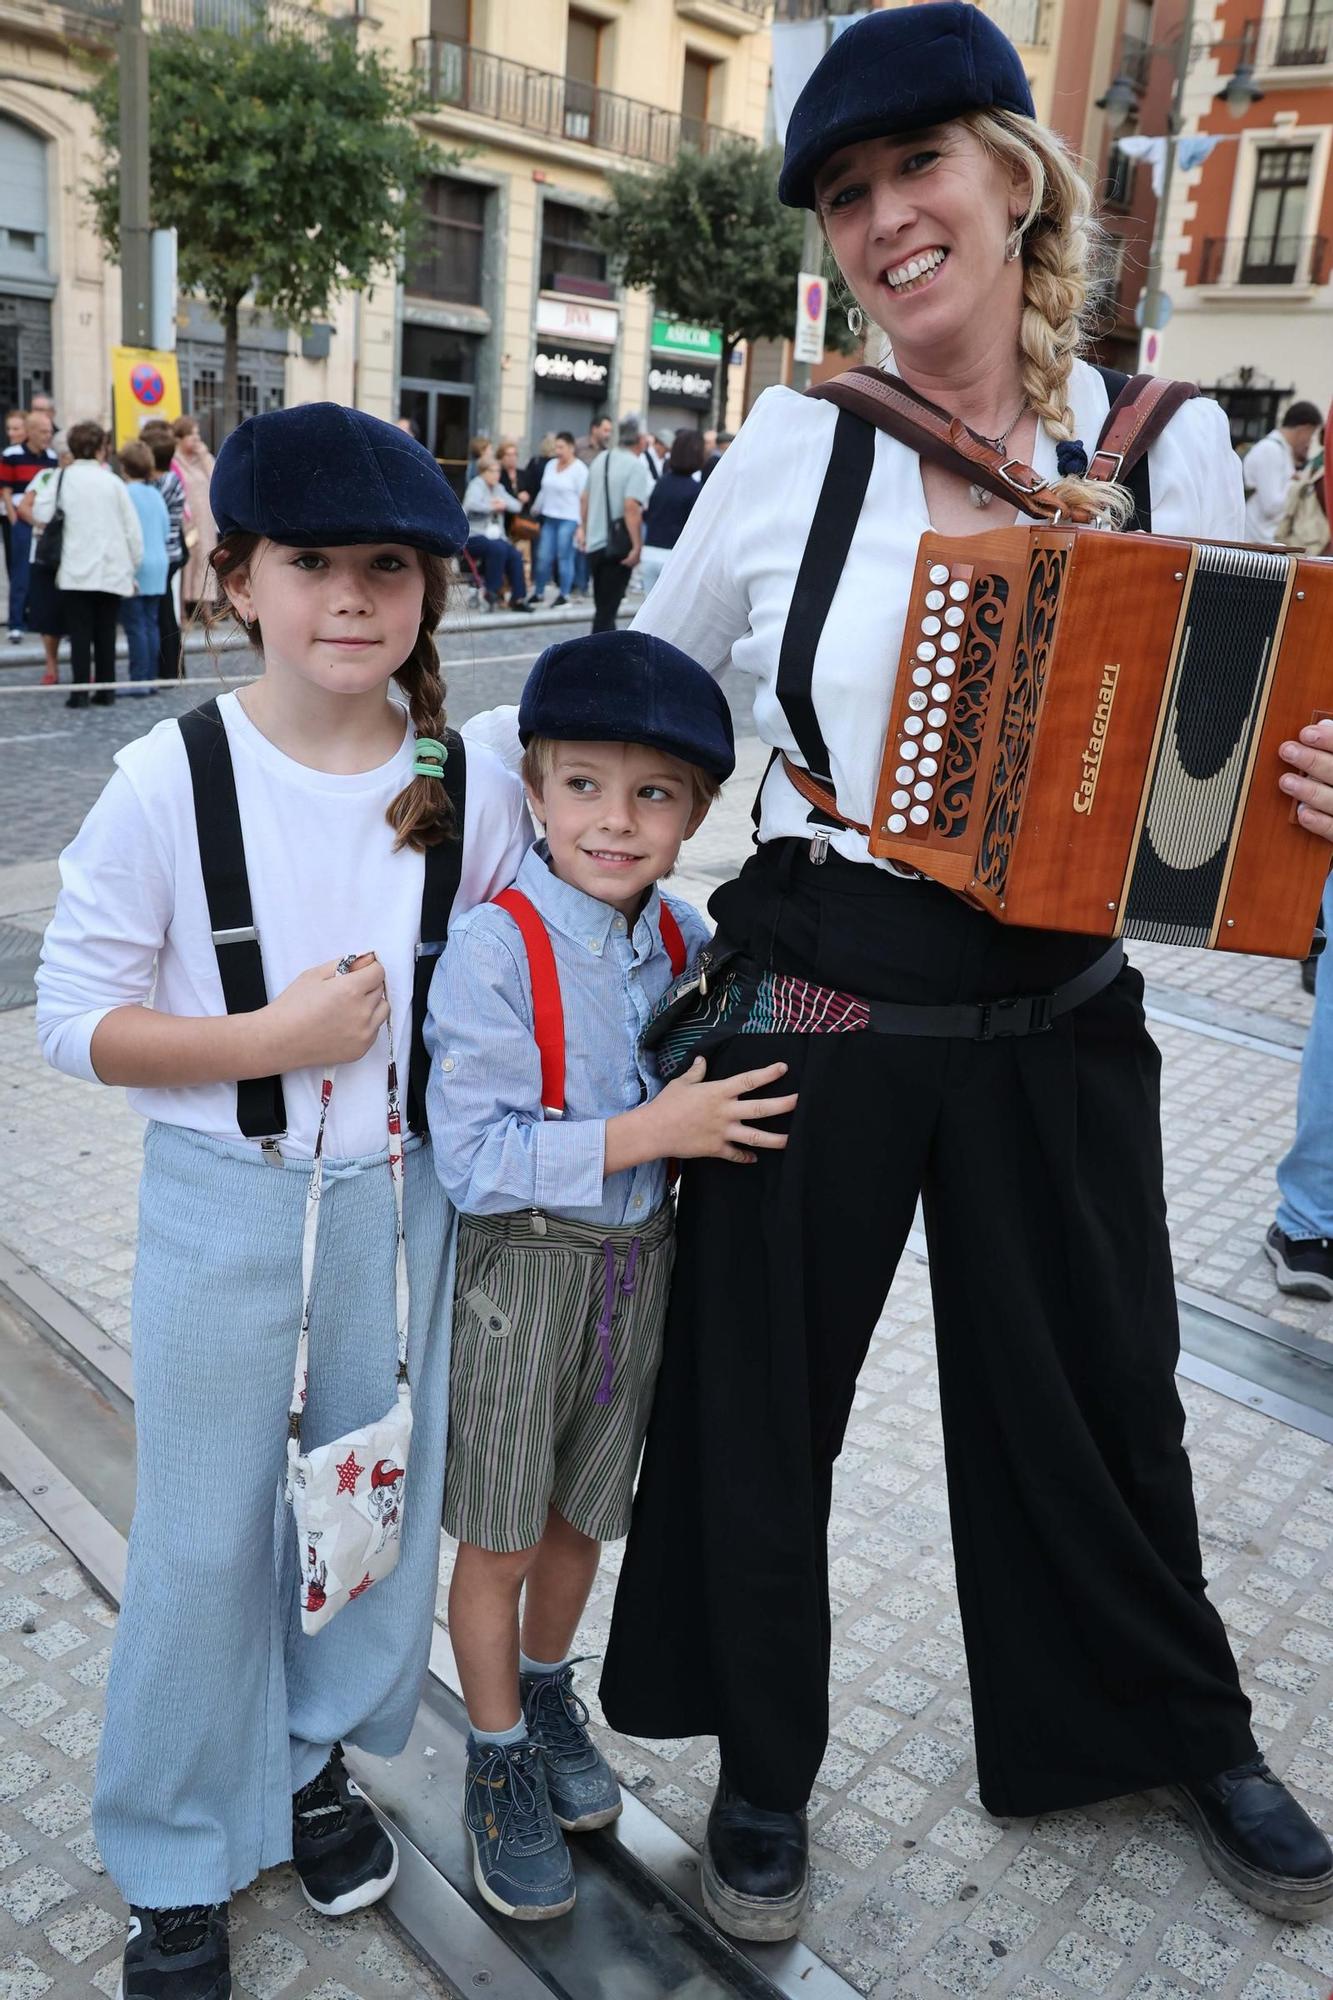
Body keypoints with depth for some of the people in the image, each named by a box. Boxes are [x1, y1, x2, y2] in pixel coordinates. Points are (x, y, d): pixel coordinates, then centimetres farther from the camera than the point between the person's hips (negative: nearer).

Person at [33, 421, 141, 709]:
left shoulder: (64, 478, -2)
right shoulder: (112, 481, 0)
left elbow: (40, 513, -6)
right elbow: (132, 528, 0)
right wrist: (133, 567, 9)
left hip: (77, 570, -1)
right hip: (112, 571, 1)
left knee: (80, 632, 1)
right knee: (105, 632, 9)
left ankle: (80, 691, -4)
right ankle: (106, 689, 10)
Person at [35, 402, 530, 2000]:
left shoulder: (474, 788, -5)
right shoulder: (168, 784, -12)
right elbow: (72, 1018, -10)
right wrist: (274, 1038, -20)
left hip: (407, 1198, 3)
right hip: (224, 1205, -2)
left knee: (379, 1494, 17)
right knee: (204, 1533, 11)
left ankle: (315, 1752, 46)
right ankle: (176, 1862, 35)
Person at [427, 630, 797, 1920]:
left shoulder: (686, 942, -3)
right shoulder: (494, 948, -22)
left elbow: (717, 1095, 13)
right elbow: (474, 1159, -25)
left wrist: (719, 1108, -9)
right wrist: (653, 1132, -27)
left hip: (639, 1264, 5)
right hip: (523, 1272, -5)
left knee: (580, 1513, 22)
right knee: (499, 1538, 12)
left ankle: (547, 1693, 49)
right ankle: (499, 1766, 36)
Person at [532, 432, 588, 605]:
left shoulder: (579, 469, -6)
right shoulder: (550, 464, 11)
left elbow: (583, 498, -9)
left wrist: (581, 525, -14)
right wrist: (535, 512, 20)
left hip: (568, 519, -5)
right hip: (549, 518, 5)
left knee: (564, 557, -2)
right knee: (543, 557, 5)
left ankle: (564, 594, 8)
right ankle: (538, 592, 16)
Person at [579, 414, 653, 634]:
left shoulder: (602, 459, 9)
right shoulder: (636, 466, -13)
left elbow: (585, 498, 17)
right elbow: (631, 507, -24)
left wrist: (584, 527, 29)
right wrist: (637, 545, -23)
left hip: (594, 542, 7)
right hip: (618, 545, -7)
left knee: (603, 604, 19)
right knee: (608, 607, -4)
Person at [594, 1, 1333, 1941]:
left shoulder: (1172, 446, 0)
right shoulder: (800, 436, -4)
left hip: (1054, 1023, 1)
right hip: (810, 1008, -1)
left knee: (1098, 1399, 18)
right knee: (761, 1394, 12)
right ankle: (765, 1761, 40)